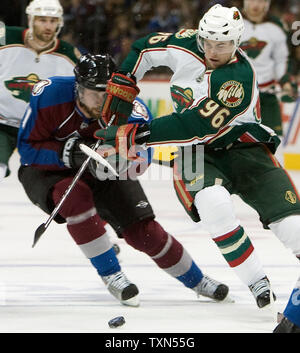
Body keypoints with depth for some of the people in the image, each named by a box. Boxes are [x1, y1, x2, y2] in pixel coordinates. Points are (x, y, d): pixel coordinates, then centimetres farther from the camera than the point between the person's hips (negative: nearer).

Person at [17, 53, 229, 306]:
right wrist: (69, 154, -36)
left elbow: (140, 158, -30)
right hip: (46, 171, -2)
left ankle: (197, 280, 22)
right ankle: (111, 276, -19)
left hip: (103, 175, 2)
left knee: (143, 231, -3)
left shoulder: (130, 108, -28)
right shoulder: (49, 95, -30)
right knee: (75, 196, -35)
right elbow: (27, 148, -21)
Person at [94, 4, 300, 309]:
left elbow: (197, 126, -32)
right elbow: (145, 48, 15)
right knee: (213, 205, -30)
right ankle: (256, 283, -20)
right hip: (198, 153, 3)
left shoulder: (240, 77, -25)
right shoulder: (185, 45, -7)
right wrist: (121, 82, 4)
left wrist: (136, 135, -33)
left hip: (242, 148, -3)